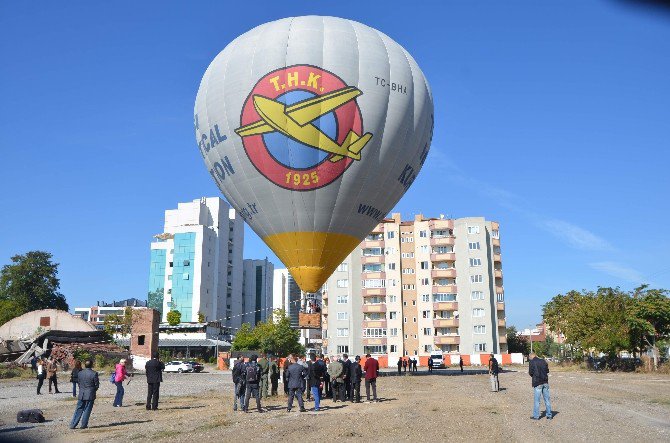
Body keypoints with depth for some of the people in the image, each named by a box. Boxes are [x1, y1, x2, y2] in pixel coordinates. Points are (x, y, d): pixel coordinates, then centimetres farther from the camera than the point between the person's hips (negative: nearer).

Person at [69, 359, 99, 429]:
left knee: (79, 410, 11)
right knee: (87, 410, 5)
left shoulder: (80, 373, 1)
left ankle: (73, 424, 11)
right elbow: (97, 385, -6)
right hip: (90, 395, -4)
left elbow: (79, 383, 9)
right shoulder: (94, 373, -11)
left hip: (81, 395, 4)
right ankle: (84, 425, 8)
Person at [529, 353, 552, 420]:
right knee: (547, 399, 11)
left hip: (537, 382, -4)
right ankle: (549, 415, 15)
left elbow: (530, 372, -6)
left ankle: (536, 416, 6)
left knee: (536, 400, 3)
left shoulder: (531, 362, -6)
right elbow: (547, 371, 11)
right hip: (545, 382, 4)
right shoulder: (543, 361, 8)